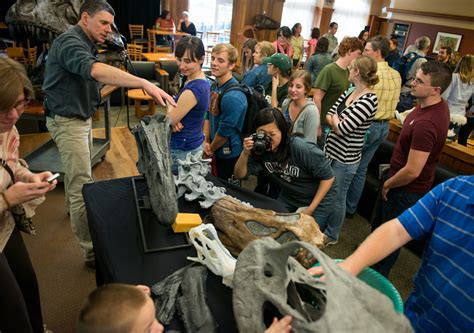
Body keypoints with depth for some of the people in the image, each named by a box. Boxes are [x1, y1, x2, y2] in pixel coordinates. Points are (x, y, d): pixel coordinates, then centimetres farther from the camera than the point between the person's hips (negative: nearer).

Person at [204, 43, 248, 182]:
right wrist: (206, 141, -2)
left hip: (230, 154, -8)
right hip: (218, 150, 8)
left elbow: (225, 131, -23)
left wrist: (210, 150, -8)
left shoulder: (233, 96, -28)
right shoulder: (214, 86, 0)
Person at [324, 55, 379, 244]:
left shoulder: (368, 100, -21)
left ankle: (332, 236, 31)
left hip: (345, 158, -8)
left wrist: (335, 119, -6)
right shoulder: (349, 93, 5)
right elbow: (328, 116, 5)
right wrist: (338, 121, -15)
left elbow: (342, 129, -25)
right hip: (331, 150, 8)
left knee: (337, 198, 9)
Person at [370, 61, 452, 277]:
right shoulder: (438, 105, -4)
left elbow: (412, 171, -33)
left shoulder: (426, 124, -36)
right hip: (399, 177, 9)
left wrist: (387, 184, -12)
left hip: (407, 189, -9)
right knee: (378, 222, 29)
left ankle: (377, 276, 38)